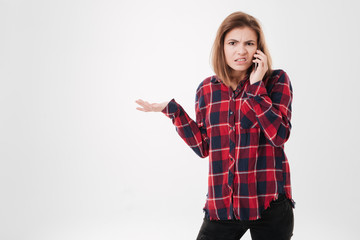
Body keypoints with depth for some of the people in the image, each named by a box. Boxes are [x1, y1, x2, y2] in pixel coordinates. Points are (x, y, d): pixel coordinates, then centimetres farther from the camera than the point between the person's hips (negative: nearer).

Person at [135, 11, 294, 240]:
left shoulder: (276, 81, -3)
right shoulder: (207, 89, 5)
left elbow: (279, 135, -14)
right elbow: (204, 147, 6)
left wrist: (255, 87, -14)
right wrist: (172, 109, 3)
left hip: (268, 202, -2)